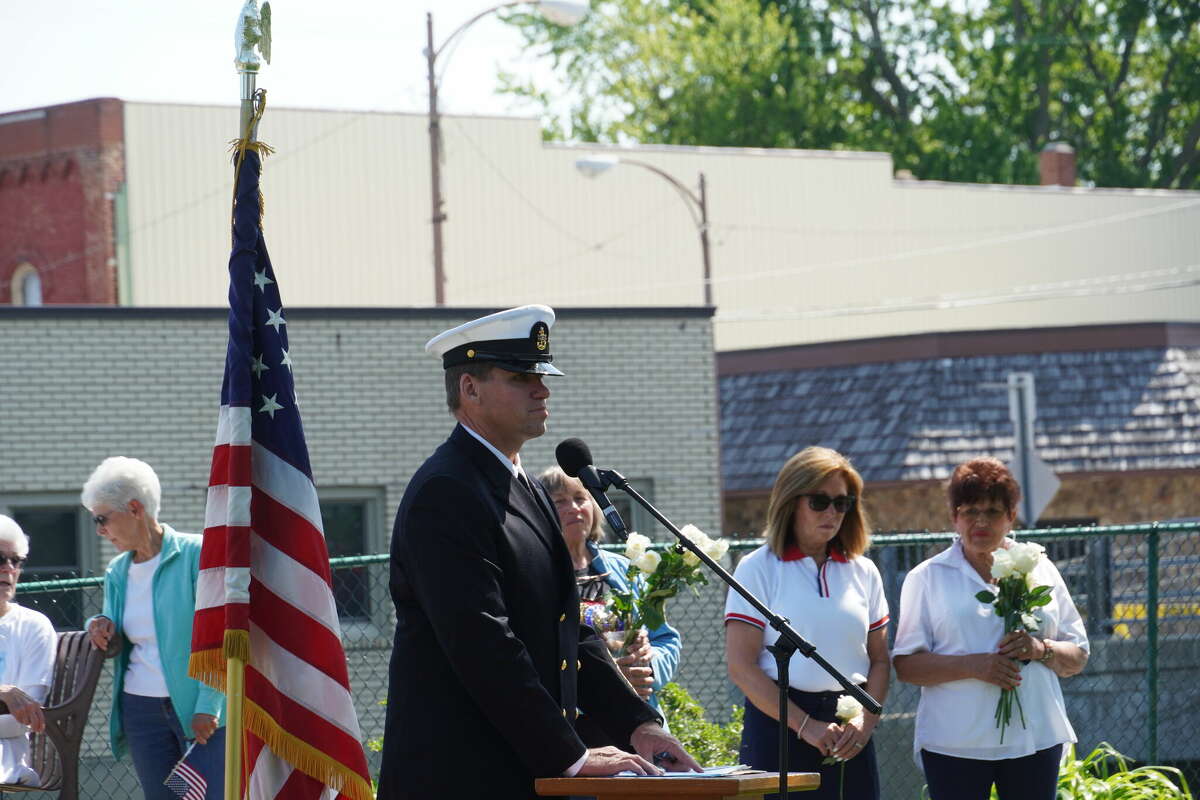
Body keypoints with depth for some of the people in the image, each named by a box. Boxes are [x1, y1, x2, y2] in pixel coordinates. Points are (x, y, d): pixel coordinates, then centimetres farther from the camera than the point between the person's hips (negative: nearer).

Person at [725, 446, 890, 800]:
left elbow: (879, 660, 14)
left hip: (848, 740, 4)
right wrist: (805, 726, -12)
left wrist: (866, 722, -4)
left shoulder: (862, 572, 14)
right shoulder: (758, 569, 0)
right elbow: (740, 665, -7)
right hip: (779, 727, -4)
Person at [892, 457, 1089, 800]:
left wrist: (1042, 650, -9)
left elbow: (1078, 657, 13)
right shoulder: (928, 578, 5)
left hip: (1036, 738, 2)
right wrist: (974, 665, -17)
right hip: (954, 743, -2)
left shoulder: (1041, 570, 13)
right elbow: (906, 665, -2)